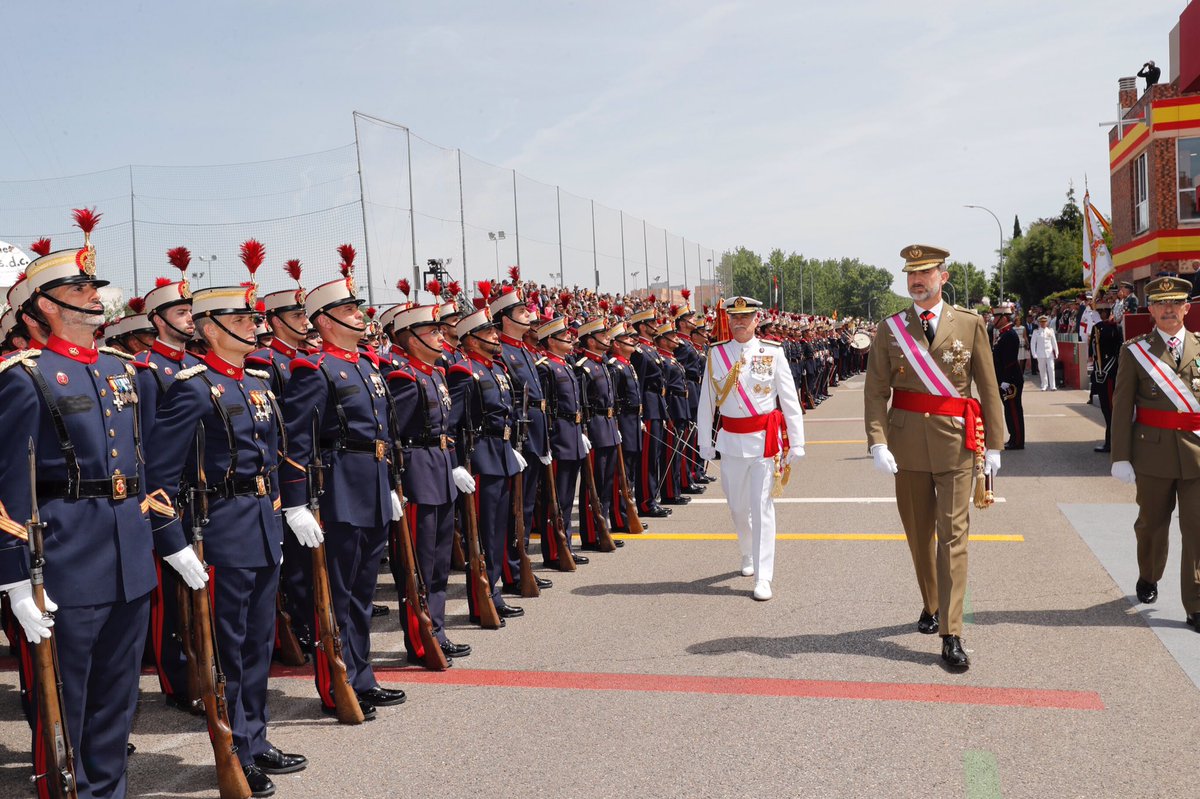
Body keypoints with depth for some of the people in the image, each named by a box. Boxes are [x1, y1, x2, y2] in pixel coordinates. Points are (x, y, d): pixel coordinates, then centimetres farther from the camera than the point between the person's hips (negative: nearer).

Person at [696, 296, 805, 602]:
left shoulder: (773, 353, -3)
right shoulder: (716, 354, 2)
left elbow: (790, 399, -2)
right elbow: (706, 401, 6)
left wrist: (796, 443, -3)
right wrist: (705, 442, 5)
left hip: (765, 439, -2)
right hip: (731, 439, 3)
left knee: (762, 506, -4)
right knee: (737, 506, 15)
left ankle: (763, 577, 0)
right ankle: (747, 554, 41)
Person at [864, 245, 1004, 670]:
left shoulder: (970, 324, 3)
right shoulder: (890, 329, 3)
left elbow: (988, 388, 4)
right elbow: (876, 391, -2)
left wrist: (993, 443, 2)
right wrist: (878, 443, -13)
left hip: (956, 442, -1)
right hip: (907, 441, 2)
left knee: (953, 534, -5)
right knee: (919, 531, 12)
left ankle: (951, 634, -4)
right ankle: (931, 606, 33)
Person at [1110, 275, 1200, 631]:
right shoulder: (1134, 350, 1)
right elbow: (1122, 407, -2)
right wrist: (1120, 456, -6)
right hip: (1154, 451, -1)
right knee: (1152, 522, 14)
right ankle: (1148, 578, 39)